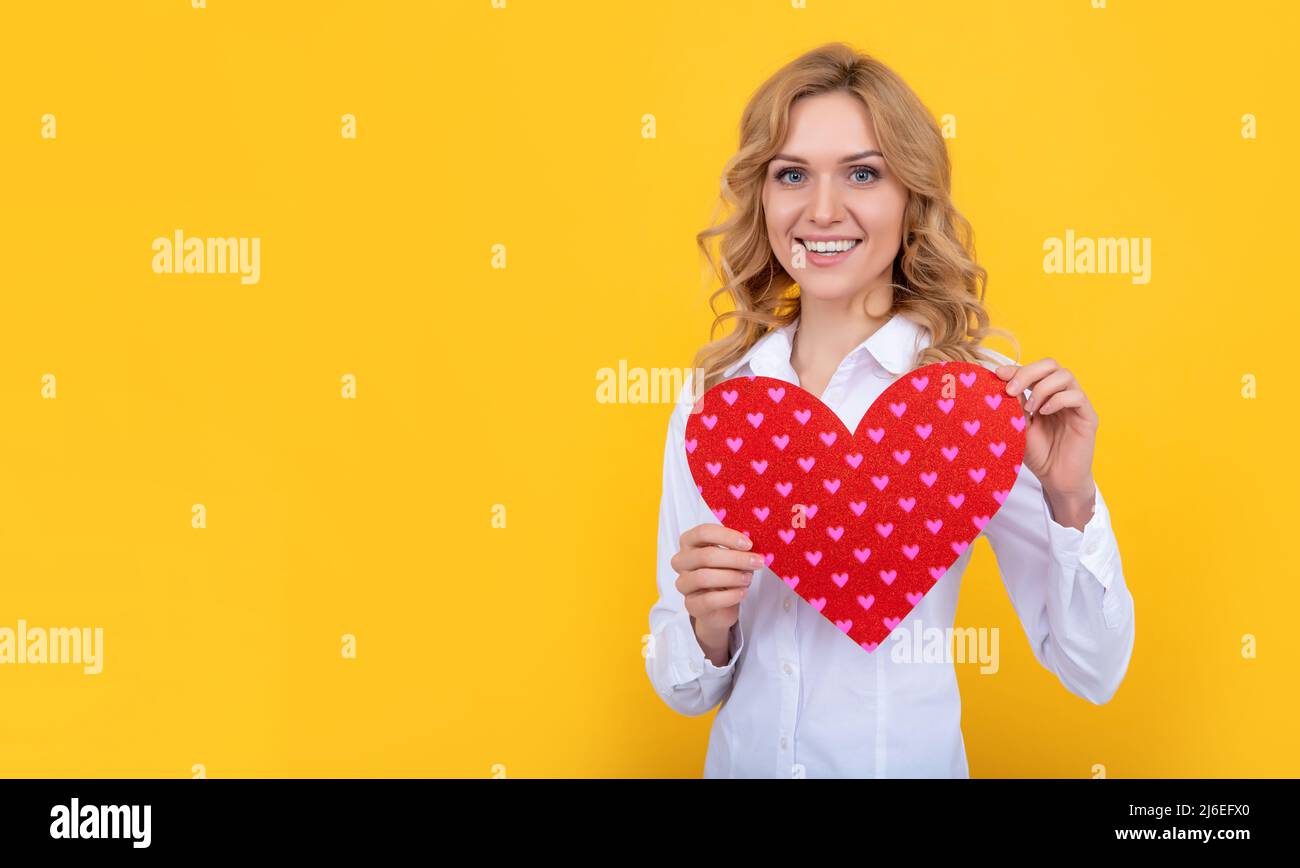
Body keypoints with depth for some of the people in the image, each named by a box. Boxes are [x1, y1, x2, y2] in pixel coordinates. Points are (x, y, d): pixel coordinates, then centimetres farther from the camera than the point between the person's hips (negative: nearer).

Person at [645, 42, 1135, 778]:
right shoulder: (711, 394, -7)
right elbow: (685, 689, -1)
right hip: (742, 757, 3)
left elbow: (1094, 673, -10)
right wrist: (705, 624, -21)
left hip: (908, 758, -2)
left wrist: (1071, 503, -24)